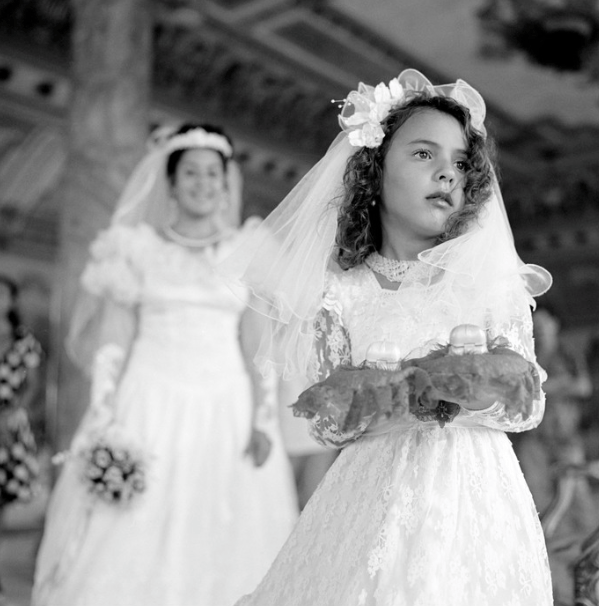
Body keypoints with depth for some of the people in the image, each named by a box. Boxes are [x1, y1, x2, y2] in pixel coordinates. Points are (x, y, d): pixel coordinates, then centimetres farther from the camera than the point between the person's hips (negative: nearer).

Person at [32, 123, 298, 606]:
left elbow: (258, 347, 6)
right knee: (134, 552, 1)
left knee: (223, 551, 3)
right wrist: (104, 424, -6)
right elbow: (113, 344, 2)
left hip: (226, 413, 1)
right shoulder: (137, 249, 5)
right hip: (151, 409, -1)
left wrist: (262, 419, -3)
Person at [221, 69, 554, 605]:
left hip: (474, 495, 1)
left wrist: (476, 395, -18)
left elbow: (531, 404, 2)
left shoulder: (492, 280, 2)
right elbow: (326, 428, 1)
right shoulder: (344, 293, 0)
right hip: (376, 497, 0)